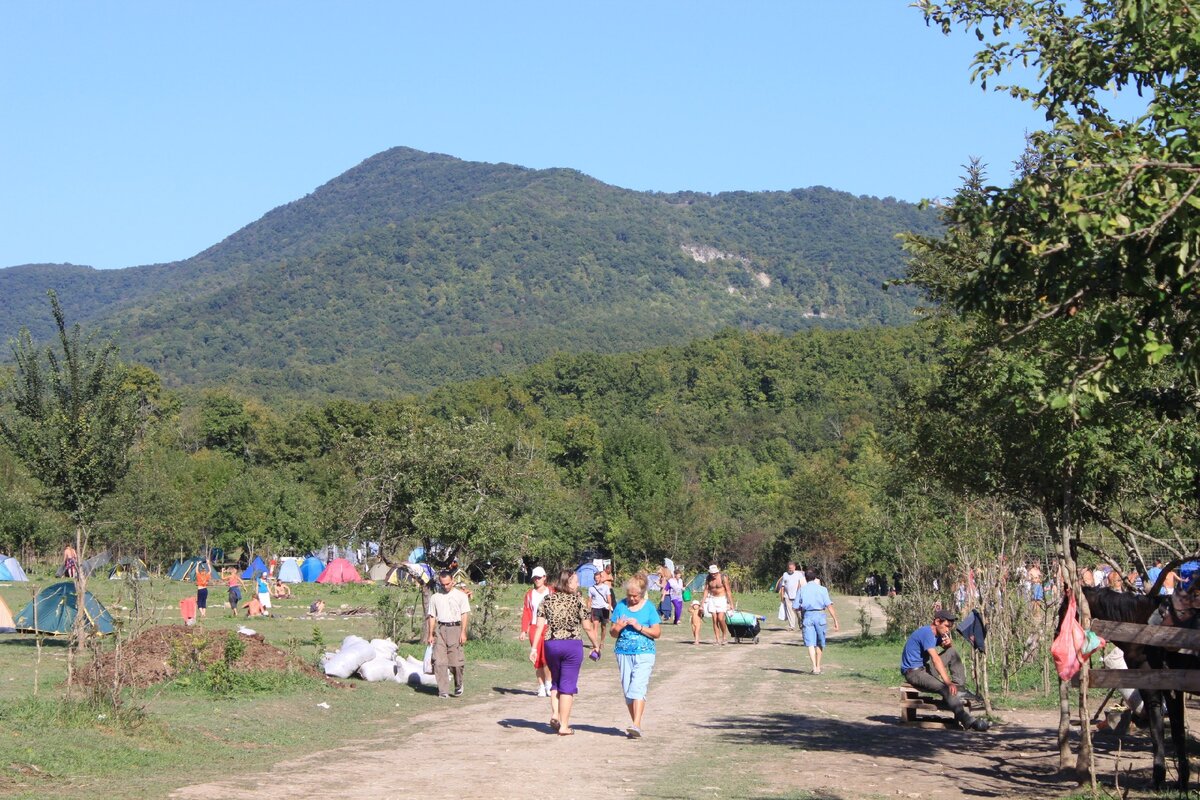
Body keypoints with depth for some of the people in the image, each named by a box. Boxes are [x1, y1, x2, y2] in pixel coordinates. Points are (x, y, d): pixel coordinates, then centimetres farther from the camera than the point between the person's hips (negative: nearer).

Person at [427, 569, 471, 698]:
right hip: (440, 630, 2)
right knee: (439, 662, -5)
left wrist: (463, 633, -6)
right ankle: (443, 691, -3)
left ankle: (458, 685, 19)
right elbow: (432, 617, 14)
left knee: (456, 661, -5)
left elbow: (465, 615, 2)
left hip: (455, 628, -2)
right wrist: (431, 635, 7)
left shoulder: (460, 595, 7)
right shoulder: (435, 597, 14)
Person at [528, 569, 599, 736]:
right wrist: (596, 645, 13)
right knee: (568, 685, 4)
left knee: (555, 682, 22)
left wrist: (534, 648, 3)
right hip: (572, 645, -3)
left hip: (550, 645, 3)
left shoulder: (548, 600, 4)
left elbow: (540, 626, 0)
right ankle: (564, 725, 5)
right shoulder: (578, 601, -4)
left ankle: (554, 714, 6)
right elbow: (588, 628, -1)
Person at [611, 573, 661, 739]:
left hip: (644, 653, -4)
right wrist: (617, 627, -11)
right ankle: (634, 724, 15)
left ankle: (636, 725, -24)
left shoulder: (649, 608, 0)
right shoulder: (621, 606, 8)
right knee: (627, 690, 6)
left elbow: (657, 632, -2)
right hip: (624, 653, 4)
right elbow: (612, 632, 11)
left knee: (638, 688, -16)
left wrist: (639, 627, -15)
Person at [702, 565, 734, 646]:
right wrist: (703, 602, -1)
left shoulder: (723, 578, -10)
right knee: (714, 620, -2)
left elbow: (728, 590, -8)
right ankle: (717, 639, 1)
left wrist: (731, 603, -10)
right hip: (712, 599, 4)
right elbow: (706, 590, 5)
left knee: (720, 618, -15)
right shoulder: (708, 579, 1)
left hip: (722, 599, -3)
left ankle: (724, 634, 8)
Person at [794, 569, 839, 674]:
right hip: (820, 615, 0)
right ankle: (818, 666, 20)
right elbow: (829, 606, -5)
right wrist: (836, 621, -6)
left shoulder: (802, 590, 7)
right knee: (820, 643, 15)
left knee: (810, 643, -2)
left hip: (807, 615, 0)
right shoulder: (822, 589, 3)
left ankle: (814, 667, -15)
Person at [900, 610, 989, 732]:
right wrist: (948, 682, -36)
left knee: (953, 653, 4)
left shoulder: (937, 633, 10)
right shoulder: (926, 632, -20)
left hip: (925, 667, 10)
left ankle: (961, 689, -4)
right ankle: (968, 721, -34)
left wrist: (949, 643, -2)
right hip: (913, 672, -10)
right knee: (946, 689, -30)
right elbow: (935, 659, -29)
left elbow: (949, 647, 24)